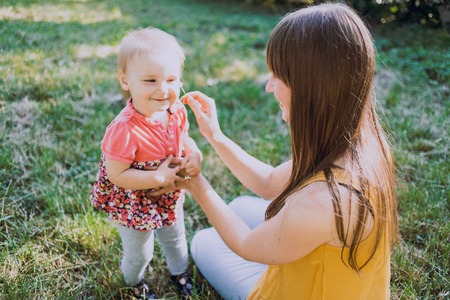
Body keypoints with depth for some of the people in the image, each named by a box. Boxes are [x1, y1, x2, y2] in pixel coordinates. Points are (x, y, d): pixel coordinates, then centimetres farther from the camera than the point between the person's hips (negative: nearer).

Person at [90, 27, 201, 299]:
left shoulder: (177, 111, -16)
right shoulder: (125, 130, -37)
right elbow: (116, 175, -31)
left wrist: (195, 155, -19)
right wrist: (159, 178, -34)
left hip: (170, 199, 6)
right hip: (135, 207, -5)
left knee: (176, 239, 32)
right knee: (139, 254, 23)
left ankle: (180, 272, 63)